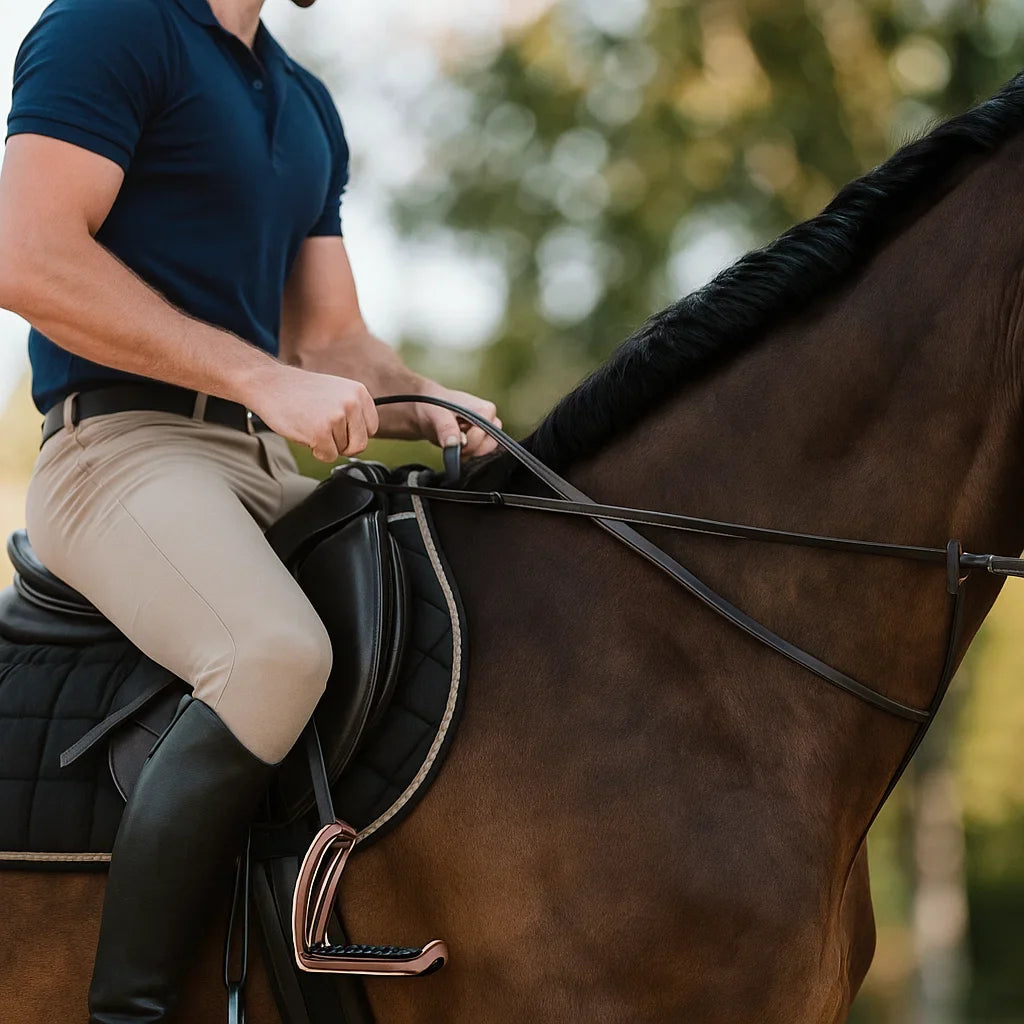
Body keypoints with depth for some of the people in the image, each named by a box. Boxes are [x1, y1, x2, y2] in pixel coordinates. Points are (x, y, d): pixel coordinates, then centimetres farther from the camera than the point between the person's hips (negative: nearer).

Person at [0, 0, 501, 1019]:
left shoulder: (306, 105, 22)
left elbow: (333, 343, 23)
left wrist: (431, 408, 0)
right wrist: (262, 376, -19)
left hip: (263, 470, 9)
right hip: (121, 445, -9)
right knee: (277, 653, -34)